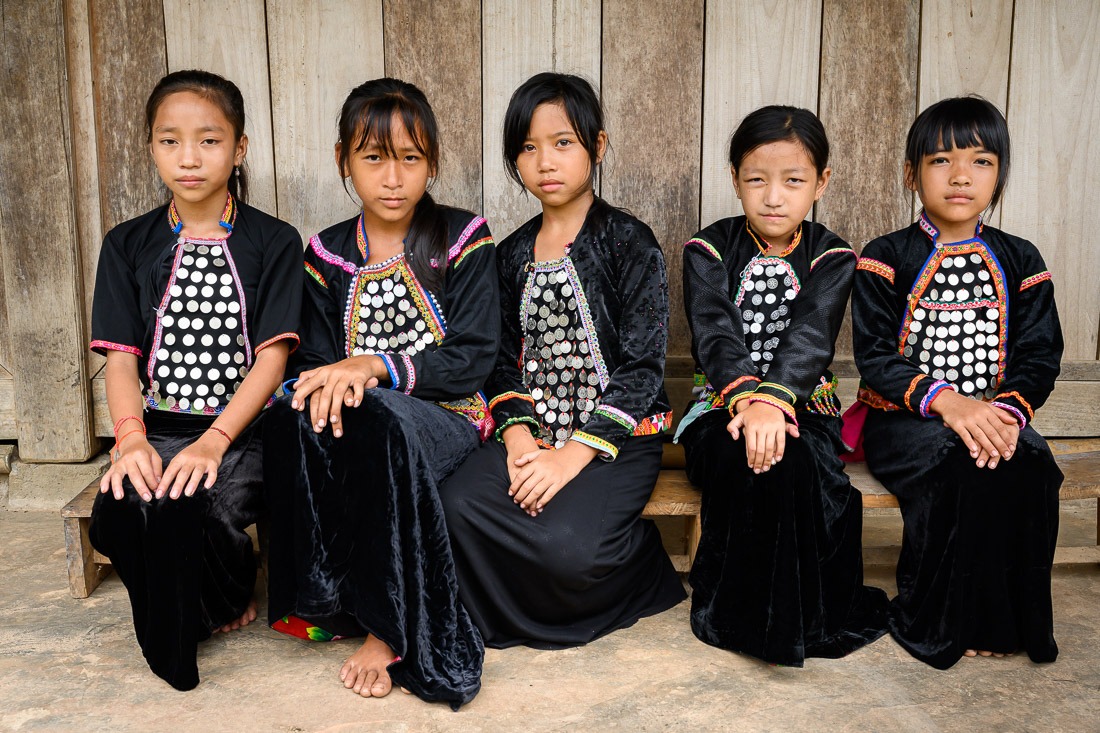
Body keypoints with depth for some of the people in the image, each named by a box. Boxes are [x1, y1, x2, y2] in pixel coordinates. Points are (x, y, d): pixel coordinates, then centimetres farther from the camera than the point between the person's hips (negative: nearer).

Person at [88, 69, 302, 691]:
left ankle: (231, 599, 7)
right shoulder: (128, 245, 11)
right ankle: (175, 652, 3)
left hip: (243, 429, -2)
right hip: (159, 425, 3)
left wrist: (214, 441, -20)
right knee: (122, 512, -29)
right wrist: (131, 438, -16)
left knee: (204, 507, -32)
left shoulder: (274, 243, 2)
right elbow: (122, 359, 5)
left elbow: (272, 357, -6)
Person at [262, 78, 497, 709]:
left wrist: (376, 366, -20)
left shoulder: (465, 241, 2)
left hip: (445, 419, -2)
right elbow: (317, 358, 6)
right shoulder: (327, 255, 12)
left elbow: (474, 359, -7)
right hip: (360, 416, 3)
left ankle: (389, 630, -24)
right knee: (296, 415, -32)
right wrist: (330, 380, -20)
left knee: (382, 419, -38)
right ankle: (322, 598, -16)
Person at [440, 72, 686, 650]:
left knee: (565, 545, -29)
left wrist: (573, 455, -18)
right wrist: (518, 440, -10)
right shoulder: (512, 254, 13)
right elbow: (505, 362, 10)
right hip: (533, 431, 5)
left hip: (616, 435, -4)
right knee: (458, 506, -24)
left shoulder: (630, 243, -3)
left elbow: (641, 368, -9)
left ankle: (639, 571, 6)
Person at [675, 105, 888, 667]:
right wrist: (747, 399, -34)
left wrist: (772, 399, -35)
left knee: (795, 458, -31)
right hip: (722, 405, 0)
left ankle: (809, 614, -11)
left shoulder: (830, 257, 3)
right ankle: (739, 614, -16)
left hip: (803, 405, 1)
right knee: (741, 454, -33)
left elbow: (810, 336, -16)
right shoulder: (709, 251, 2)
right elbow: (715, 333, -14)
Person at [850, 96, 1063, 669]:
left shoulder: (1020, 262, 10)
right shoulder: (886, 258, 0)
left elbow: (1040, 357, 4)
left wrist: (1007, 410, -17)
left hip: (995, 414, 3)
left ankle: (1002, 621, -7)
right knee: (957, 464, -32)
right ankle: (937, 625, -11)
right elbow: (874, 357, -8)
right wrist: (944, 400, -24)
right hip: (905, 418, -3)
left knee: (1030, 466, -27)